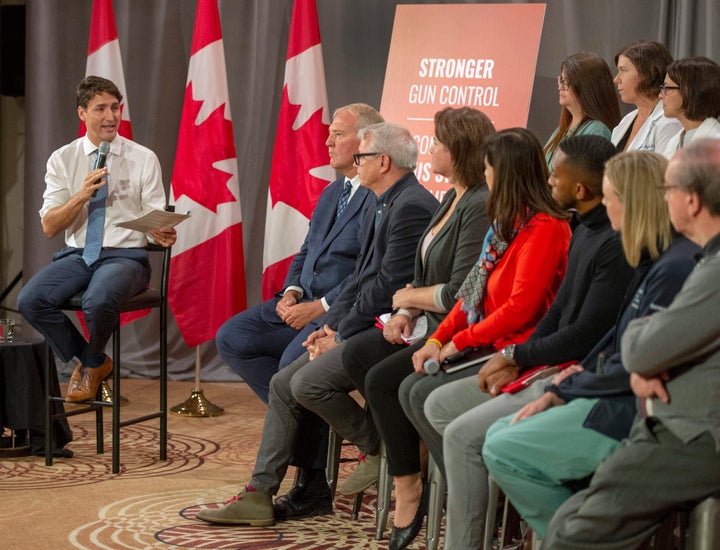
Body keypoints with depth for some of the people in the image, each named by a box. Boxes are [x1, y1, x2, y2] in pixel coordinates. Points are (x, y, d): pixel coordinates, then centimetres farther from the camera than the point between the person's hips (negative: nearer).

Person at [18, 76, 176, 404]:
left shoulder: (143, 159, 3)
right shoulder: (62, 160, 8)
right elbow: (49, 226, 3)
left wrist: (163, 235, -24)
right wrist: (83, 195, -14)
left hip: (125, 256, -3)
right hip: (77, 255, 3)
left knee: (99, 300, -37)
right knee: (30, 300, -25)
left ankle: (91, 364, 0)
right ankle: (94, 361, -1)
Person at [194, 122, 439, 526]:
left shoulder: (412, 207, -16)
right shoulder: (383, 207, 18)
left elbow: (387, 287, -20)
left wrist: (341, 334, -13)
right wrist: (330, 325, 4)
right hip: (367, 328, 10)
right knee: (285, 383, 2)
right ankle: (261, 494, 4)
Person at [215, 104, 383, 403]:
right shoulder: (331, 192, 19)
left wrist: (320, 307, -20)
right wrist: (292, 291, 3)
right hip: (306, 301, 9)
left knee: (294, 361, -30)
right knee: (231, 338, -3)